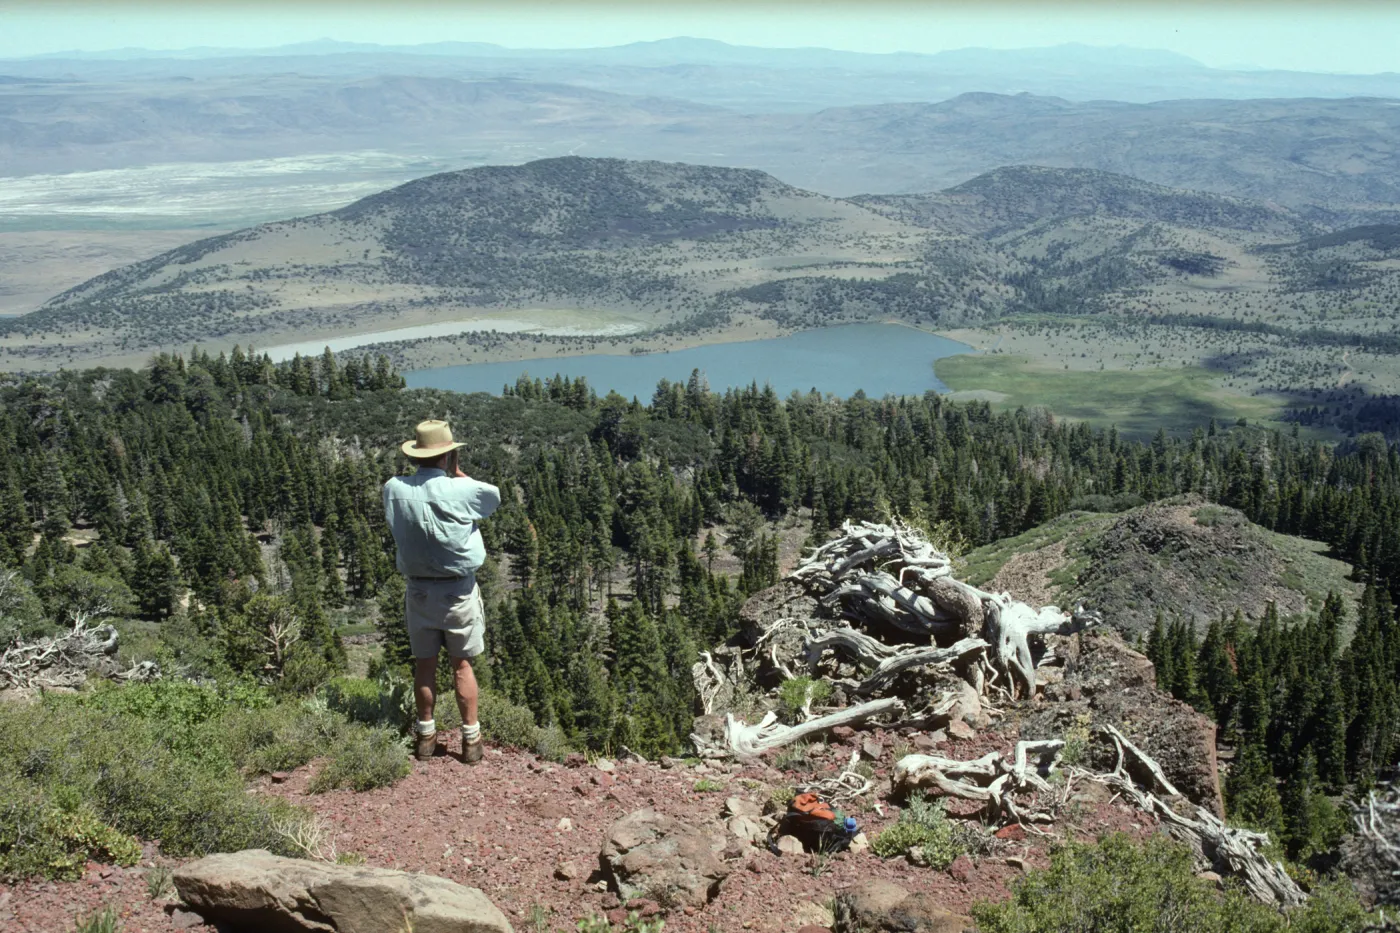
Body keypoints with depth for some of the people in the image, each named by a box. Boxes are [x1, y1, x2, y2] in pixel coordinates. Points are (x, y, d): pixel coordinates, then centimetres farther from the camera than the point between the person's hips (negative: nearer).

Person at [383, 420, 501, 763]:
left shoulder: (394, 490, -9)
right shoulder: (460, 491, -19)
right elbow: (494, 496, 2)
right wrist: (458, 473, 7)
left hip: (418, 590, 2)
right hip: (458, 590, -2)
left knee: (424, 664, 13)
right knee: (462, 665, 9)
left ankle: (426, 737, 23)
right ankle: (471, 740, 15)